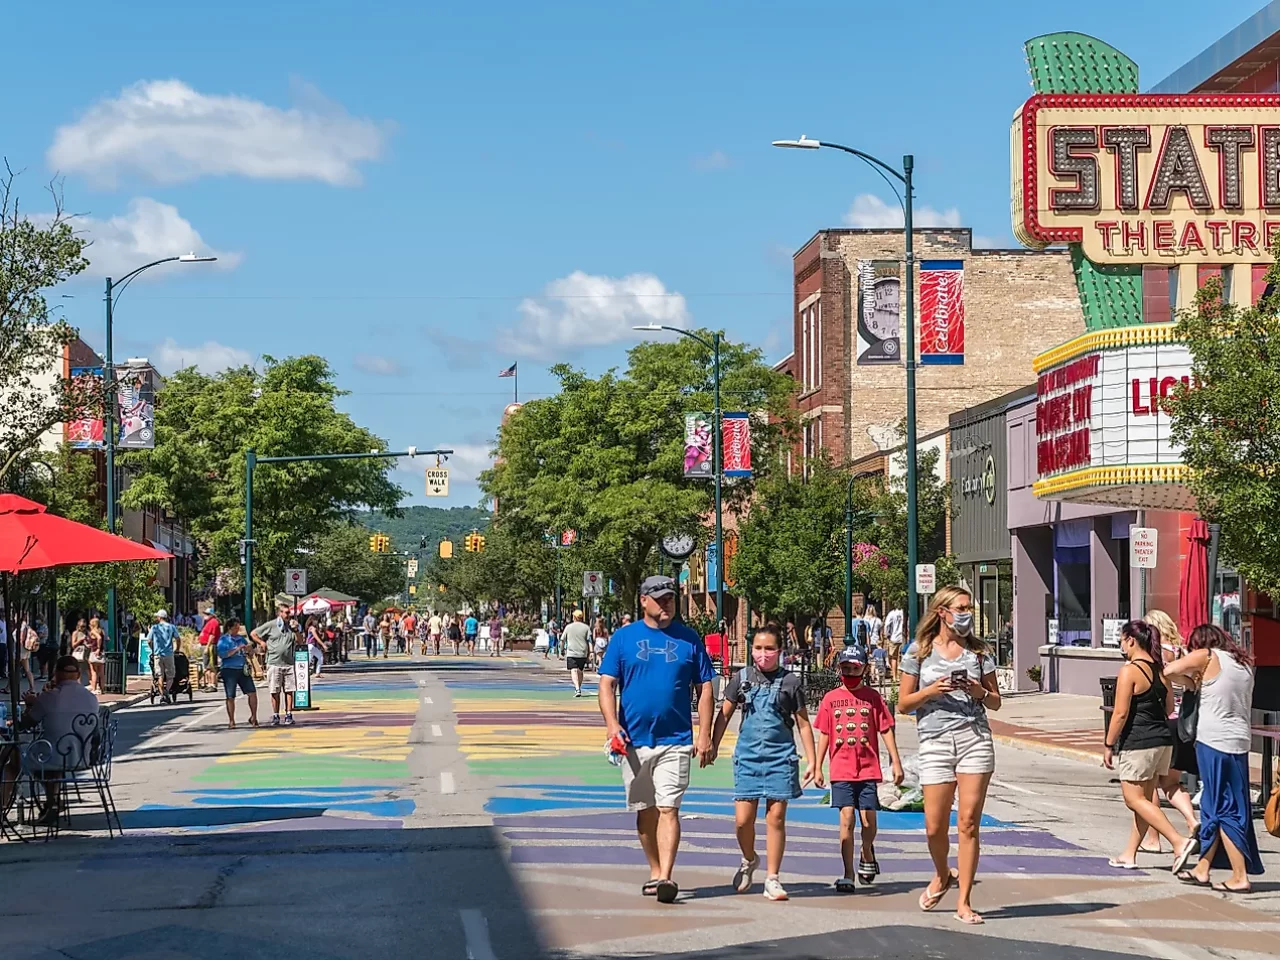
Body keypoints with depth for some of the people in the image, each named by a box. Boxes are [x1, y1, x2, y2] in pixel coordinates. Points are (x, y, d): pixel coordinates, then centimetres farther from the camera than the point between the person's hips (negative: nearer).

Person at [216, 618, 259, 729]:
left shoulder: (241, 638, 14)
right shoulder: (223, 640, -2)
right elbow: (221, 654, -15)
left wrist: (249, 647, -1)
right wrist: (237, 649, -18)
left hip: (243, 669, 4)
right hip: (229, 670, -4)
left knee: (252, 692, -2)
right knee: (230, 697, 1)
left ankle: (253, 717, 13)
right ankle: (231, 721, 11)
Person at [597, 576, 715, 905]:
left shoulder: (689, 639, 6)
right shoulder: (624, 637, 5)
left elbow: (705, 689, 7)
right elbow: (607, 683, 2)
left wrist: (704, 735, -1)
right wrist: (612, 724, -13)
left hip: (675, 741, -2)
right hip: (634, 740, 2)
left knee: (668, 808, -12)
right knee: (645, 810, 11)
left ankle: (666, 877, -17)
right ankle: (655, 873, 23)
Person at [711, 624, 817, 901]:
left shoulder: (790, 682, 3)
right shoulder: (742, 678, 6)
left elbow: (803, 723, 7)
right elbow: (725, 714, 13)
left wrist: (811, 760, 4)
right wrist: (712, 747, 8)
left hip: (780, 757, -1)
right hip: (748, 755, 1)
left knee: (776, 817, -2)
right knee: (743, 818, -2)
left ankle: (772, 878, 7)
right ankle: (749, 860, 27)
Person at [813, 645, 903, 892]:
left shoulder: (873, 697, 4)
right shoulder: (831, 699, 7)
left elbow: (886, 731, 5)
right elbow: (824, 735, 10)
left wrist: (896, 763, 1)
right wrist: (818, 767, 7)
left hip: (869, 769, 0)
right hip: (841, 770, 0)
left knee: (868, 820, -4)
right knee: (847, 818, -6)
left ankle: (867, 853, 29)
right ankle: (848, 875, 0)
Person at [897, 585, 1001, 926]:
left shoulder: (978, 651, 11)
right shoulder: (919, 651, 5)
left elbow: (996, 702, 15)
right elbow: (903, 704, 6)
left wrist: (979, 692, -6)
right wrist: (932, 691, -10)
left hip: (975, 739, 1)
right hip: (935, 741, -1)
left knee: (968, 823, -4)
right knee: (935, 827, -2)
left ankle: (964, 902, 2)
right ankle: (942, 876, 29)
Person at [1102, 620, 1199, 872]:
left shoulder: (1129, 671, -14)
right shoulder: (1161, 669, 8)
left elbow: (1121, 713, -17)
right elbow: (1169, 708, 15)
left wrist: (1108, 745, -10)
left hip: (1137, 743, -8)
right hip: (1163, 739, 8)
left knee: (1134, 798, -3)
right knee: (1145, 798, 13)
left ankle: (1180, 842, -15)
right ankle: (1129, 854, 20)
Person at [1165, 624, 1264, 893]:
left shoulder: (1207, 656, -4)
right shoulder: (1245, 663, 14)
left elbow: (1169, 670, -8)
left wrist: (1189, 681, 10)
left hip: (1214, 740, -7)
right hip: (1239, 741, 7)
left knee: (1225, 809, -2)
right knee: (1213, 806, 16)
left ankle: (1240, 877, -4)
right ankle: (1202, 868, 23)